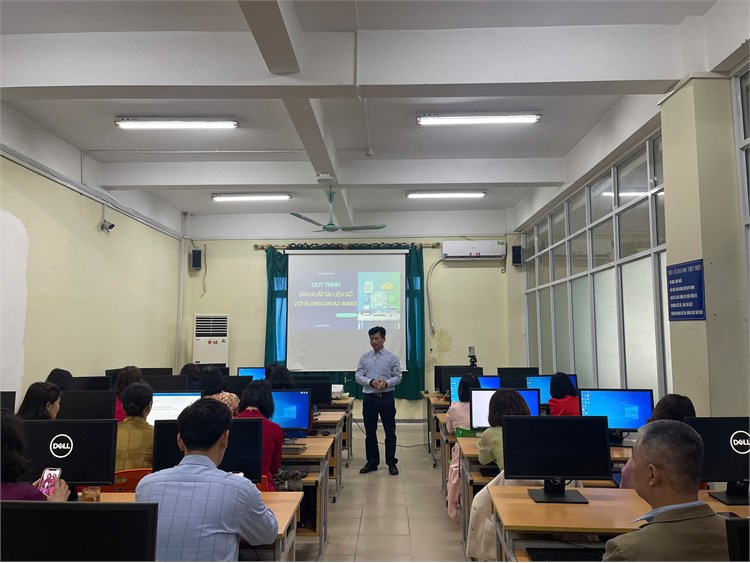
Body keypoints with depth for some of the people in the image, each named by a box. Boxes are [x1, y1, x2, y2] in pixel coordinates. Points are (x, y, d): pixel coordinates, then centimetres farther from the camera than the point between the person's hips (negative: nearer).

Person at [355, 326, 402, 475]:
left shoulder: (392, 357, -1)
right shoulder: (365, 357, 5)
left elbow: (398, 377, -2)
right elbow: (358, 376, 1)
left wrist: (386, 383, -20)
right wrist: (371, 382, -17)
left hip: (386, 397, -2)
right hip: (369, 397, 2)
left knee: (390, 432, 4)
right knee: (370, 432, 9)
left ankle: (391, 463, 15)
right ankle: (372, 462, 21)